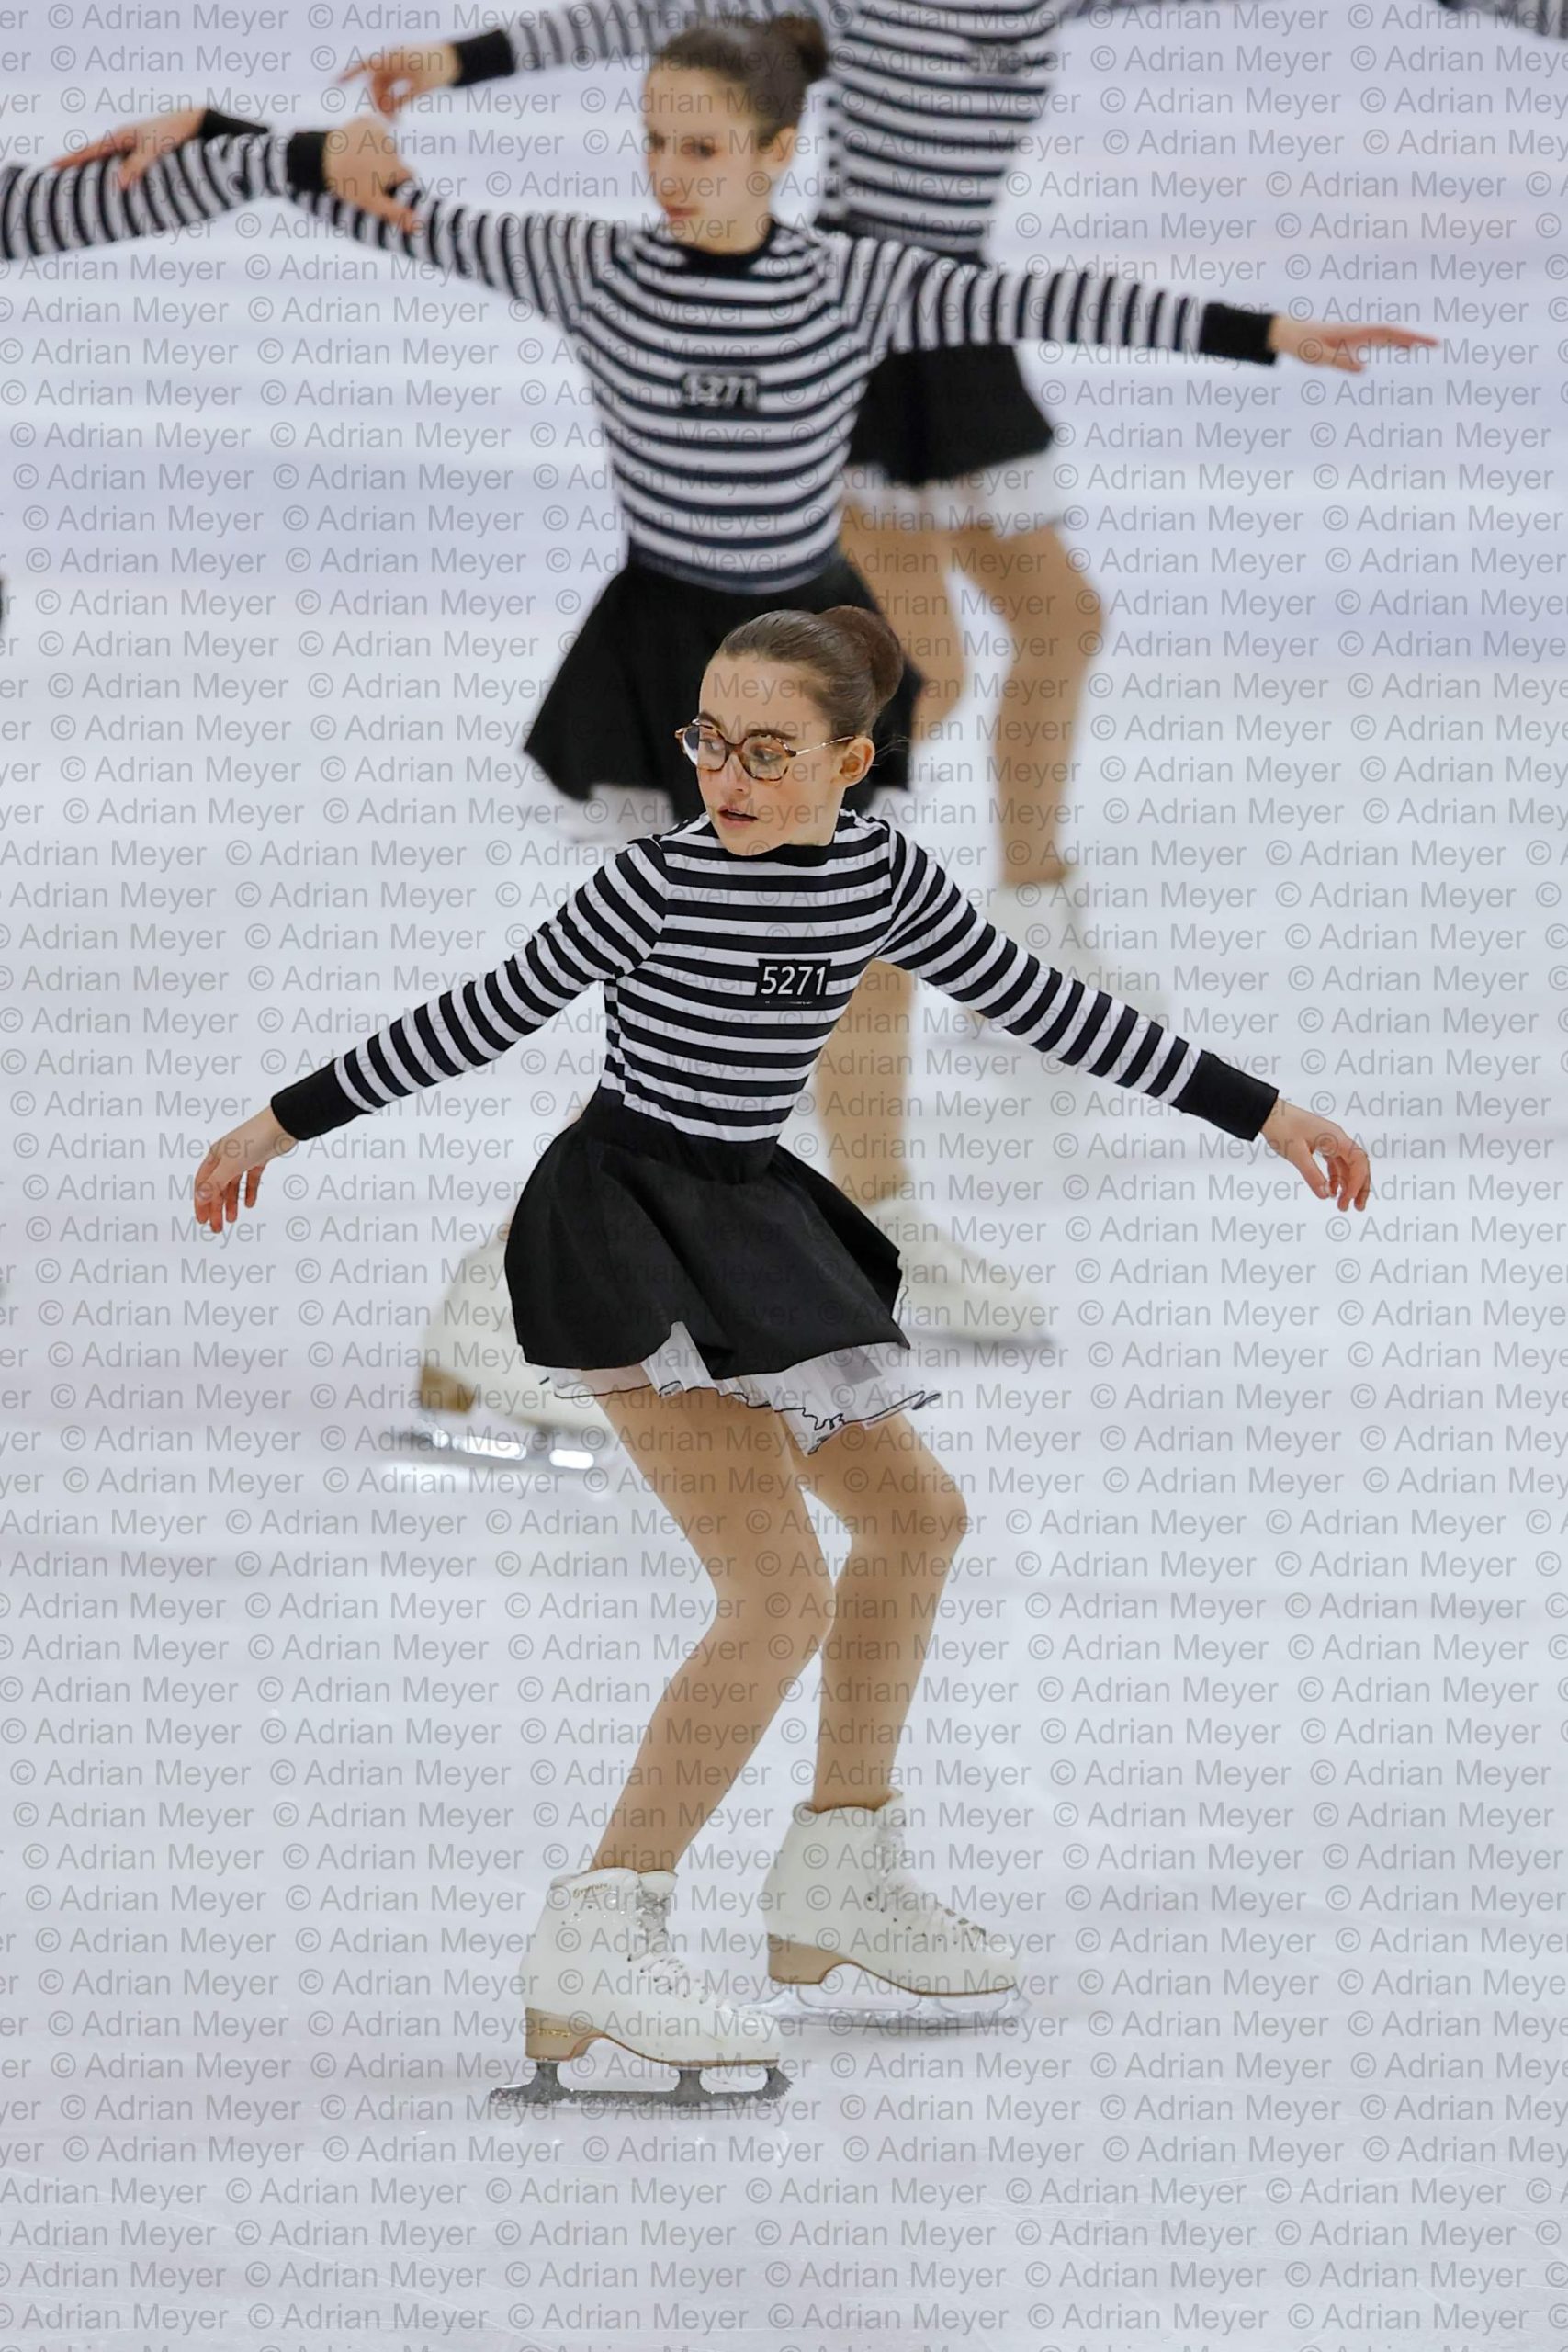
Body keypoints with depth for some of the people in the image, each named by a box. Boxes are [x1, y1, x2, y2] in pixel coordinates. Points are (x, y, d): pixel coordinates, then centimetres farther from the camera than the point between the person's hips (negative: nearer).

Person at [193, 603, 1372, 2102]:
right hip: (621, 1223, -8)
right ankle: (596, 1949, -22)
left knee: (912, 1513, 22)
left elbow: (1043, 1008, 7)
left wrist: (1265, 1116, 10)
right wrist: (286, 1122, -4)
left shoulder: (880, 877, -2)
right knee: (783, 1592, -20)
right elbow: (490, 1016, -9)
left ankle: (837, 1880, 36)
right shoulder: (657, 882, -19)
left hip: (744, 1222, 8)